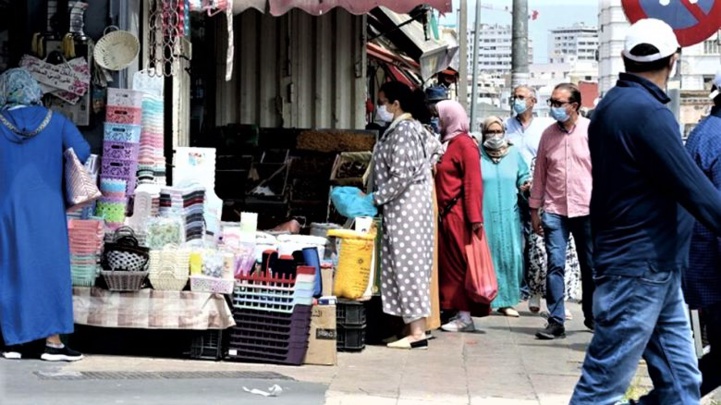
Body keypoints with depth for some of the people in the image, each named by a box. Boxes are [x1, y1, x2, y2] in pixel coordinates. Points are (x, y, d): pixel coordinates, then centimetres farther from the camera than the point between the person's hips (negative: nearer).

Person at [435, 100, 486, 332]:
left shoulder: (464, 145, -9)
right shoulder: (446, 143, 17)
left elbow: (473, 183, -15)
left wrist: (475, 218, -21)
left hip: (458, 215, -9)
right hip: (444, 214, 9)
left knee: (460, 264, -5)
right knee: (447, 264, 9)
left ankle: (465, 316, -2)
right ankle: (458, 313, 14)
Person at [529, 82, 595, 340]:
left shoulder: (592, 131, -3)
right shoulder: (548, 134, 5)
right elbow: (540, 173, 10)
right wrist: (534, 209, 10)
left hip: (587, 210, -1)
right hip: (555, 210, 1)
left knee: (590, 266, 10)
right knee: (555, 265, -5)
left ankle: (592, 316, 26)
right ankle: (556, 321, -2)